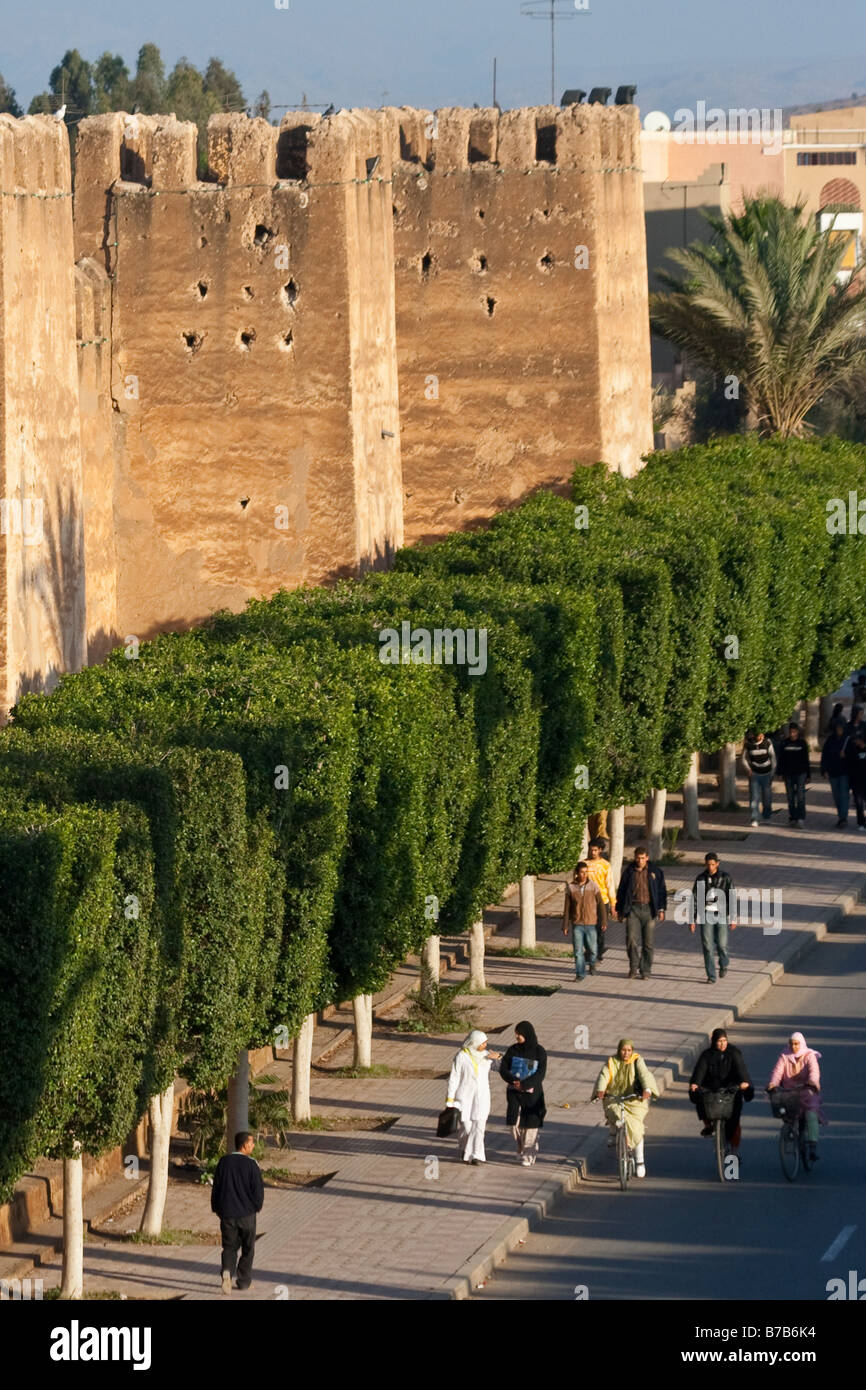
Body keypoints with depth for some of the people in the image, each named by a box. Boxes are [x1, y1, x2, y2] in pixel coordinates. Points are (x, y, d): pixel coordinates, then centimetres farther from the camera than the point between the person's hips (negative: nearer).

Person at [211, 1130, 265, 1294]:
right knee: (247, 1248, 14)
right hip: (247, 1213, -3)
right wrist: (257, 1206, 10)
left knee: (229, 1247, 8)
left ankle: (226, 1271, -19)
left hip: (227, 1213, 3)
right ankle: (244, 1281, 20)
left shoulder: (224, 1162, 0)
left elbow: (216, 1187, 4)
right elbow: (258, 1190, -9)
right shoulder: (251, 1164, -12)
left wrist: (217, 1209, 15)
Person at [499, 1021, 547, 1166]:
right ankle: (521, 1149, 23)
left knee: (530, 1125, -4)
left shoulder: (539, 1052, -7)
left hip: (532, 1093, -3)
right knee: (515, 1123, -1)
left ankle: (529, 1155, 5)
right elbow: (503, 1068, 0)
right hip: (514, 1093, 3)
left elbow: (540, 1074, -11)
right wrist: (513, 1080, -18)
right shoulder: (513, 1050, 3)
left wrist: (524, 1084, -22)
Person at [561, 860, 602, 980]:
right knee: (578, 950, -2)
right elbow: (567, 908, 4)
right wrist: (565, 926, 3)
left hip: (591, 924, 0)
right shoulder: (571, 888, -1)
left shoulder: (593, 886, -3)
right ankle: (580, 974, 6)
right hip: (577, 924, 0)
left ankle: (592, 962, 35)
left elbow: (600, 905, 1)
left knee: (592, 949, 3)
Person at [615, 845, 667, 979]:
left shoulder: (655, 871, 4)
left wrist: (661, 909, 2)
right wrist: (619, 910, 8)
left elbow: (662, 890, 8)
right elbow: (621, 891, 11)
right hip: (633, 909, 0)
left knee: (648, 942, 1)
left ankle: (646, 971, 9)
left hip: (649, 909, 0)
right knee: (632, 939, -8)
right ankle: (634, 967, 7)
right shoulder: (629, 871, 6)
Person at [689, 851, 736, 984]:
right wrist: (692, 920, 1)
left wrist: (733, 919, -3)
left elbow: (732, 899, 0)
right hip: (706, 916, 1)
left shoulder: (725, 878, -2)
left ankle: (724, 964, 31)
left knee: (721, 945, -1)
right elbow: (694, 899, 4)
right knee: (707, 947, -4)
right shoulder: (701, 879, 1)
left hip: (721, 915, -1)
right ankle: (711, 976, 3)